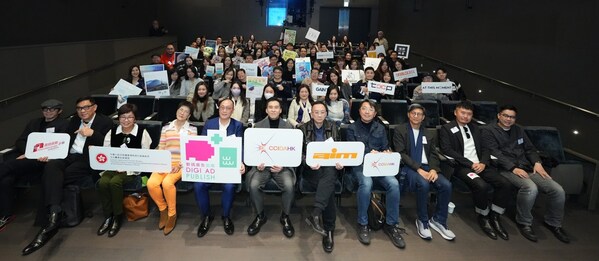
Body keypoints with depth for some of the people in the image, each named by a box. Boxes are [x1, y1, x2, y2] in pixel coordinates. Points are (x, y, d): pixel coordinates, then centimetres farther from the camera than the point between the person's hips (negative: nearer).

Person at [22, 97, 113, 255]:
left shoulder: (105, 122, 5)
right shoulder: (74, 120, 26)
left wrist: (92, 133, -16)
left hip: (86, 160, -5)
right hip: (68, 156, 5)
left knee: (55, 176, -28)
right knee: (51, 166, -30)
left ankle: (51, 220, -28)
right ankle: (54, 214, -40)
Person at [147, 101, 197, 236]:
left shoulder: (192, 129, 5)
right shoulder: (166, 128, 14)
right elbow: (160, 149, 10)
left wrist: (179, 165, -15)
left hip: (182, 165, -3)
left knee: (167, 182, -32)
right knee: (151, 183, -24)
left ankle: (172, 214, -9)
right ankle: (163, 209, 3)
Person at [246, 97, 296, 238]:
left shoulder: (288, 126, 5)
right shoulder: (258, 126, 7)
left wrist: (282, 165, -16)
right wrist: (257, 162, -14)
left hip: (282, 165, -1)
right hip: (262, 164, 1)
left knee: (289, 185, -29)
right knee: (253, 185, -27)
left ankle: (285, 216, -2)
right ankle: (260, 216, 0)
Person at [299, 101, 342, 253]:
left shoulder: (333, 128, 14)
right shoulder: (303, 129, 7)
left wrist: (341, 163, -11)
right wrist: (309, 163, -20)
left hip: (330, 167, 2)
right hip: (311, 169, -1)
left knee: (330, 173, -38)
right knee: (330, 186, -32)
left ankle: (315, 214, -46)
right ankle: (329, 230, -30)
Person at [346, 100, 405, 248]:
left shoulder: (380, 128, 15)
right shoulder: (352, 128, 6)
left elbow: (386, 148, 12)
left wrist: (386, 154, -12)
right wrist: (370, 153, -17)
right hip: (360, 165, -3)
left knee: (393, 183, -28)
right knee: (366, 183, -37)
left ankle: (391, 224, -12)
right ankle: (363, 224, -18)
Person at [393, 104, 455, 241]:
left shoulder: (430, 133, 18)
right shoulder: (400, 130, 3)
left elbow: (433, 154, 12)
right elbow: (401, 154, -7)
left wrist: (433, 169, -11)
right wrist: (419, 169, -18)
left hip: (427, 167, 5)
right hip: (409, 167, -4)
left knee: (446, 185, -22)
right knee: (423, 184, -34)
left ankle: (438, 220, -3)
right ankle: (422, 221, -13)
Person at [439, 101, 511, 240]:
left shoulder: (475, 128, 22)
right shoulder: (446, 129, 2)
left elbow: (484, 148, 17)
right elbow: (448, 151, -11)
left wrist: (483, 163, -6)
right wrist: (470, 164, -15)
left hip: (480, 165, 6)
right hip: (462, 166, -6)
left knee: (505, 184, -16)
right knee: (481, 186, -32)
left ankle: (495, 217, -1)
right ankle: (483, 217, -7)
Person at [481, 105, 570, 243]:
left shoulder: (518, 130, 23)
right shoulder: (489, 131, 2)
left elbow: (530, 148, 22)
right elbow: (495, 153, -9)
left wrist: (537, 162, 2)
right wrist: (513, 168, -19)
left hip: (527, 168, 6)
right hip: (506, 169, -6)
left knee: (558, 190, -14)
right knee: (531, 188, -35)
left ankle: (553, 223, 11)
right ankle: (524, 222, -12)